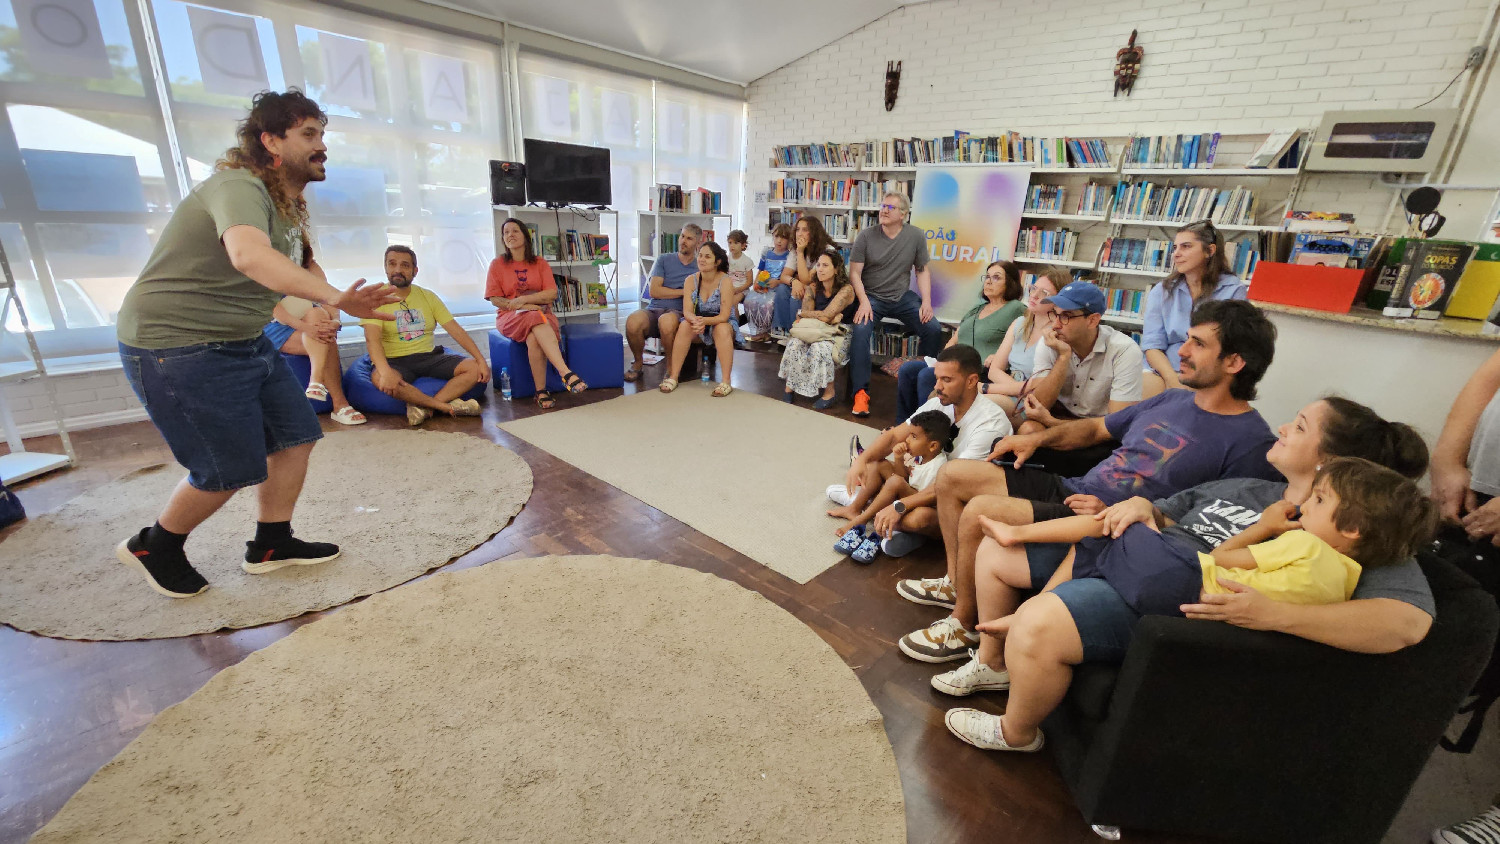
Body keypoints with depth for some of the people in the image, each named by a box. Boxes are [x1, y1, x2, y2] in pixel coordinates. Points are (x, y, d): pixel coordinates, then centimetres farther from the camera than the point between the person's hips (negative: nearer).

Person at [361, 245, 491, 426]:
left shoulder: (427, 296, 10)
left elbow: (456, 330, 4)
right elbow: (372, 340, -17)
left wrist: (481, 359, -9)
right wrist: (385, 371, -36)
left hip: (429, 357, 4)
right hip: (394, 361, -4)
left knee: (474, 368, -18)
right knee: (380, 379, -38)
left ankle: (424, 407, -28)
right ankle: (448, 406, -27)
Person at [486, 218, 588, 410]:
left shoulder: (539, 263, 12)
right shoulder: (497, 264, 9)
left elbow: (552, 293, -1)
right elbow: (495, 299, 1)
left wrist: (523, 299, -13)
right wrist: (527, 307, -12)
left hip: (541, 313, 2)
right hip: (510, 316, -1)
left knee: (534, 339, -35)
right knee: (537, 321, -37)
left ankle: (541, 391, -32)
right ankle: (566, 373, -49)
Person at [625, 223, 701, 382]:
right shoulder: (664, 260, 17)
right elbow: (653, 291, 3)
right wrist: (684, 292, 1)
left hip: (679, 313, -2)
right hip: (653, 310, 2)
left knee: (666, 321, -41)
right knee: (633, 322, -33)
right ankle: (638, 362, -4)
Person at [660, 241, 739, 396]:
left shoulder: (725, 280, -16)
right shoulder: (691, 280, -6)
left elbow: (724, 316, -22)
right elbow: (687, 311, -13)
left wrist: (704, 321, -40)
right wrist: (695, 320, -38)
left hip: (721, 323, -3)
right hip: (698, 324, 3)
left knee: (722, 329, -35)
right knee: (684, 325, -27)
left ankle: (725, 382, -33)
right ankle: (673, 377, -23)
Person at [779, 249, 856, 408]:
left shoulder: (846, 289, -14)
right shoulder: (813, 288, 2)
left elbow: (825, 316, -22)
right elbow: (804, 316, -10)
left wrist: (801, 313, -8)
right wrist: (832, 318, -19)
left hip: (838, 335, -4)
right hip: (815, 332, 4)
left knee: (820, 347, -34)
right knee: (794, 344, -26)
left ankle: (829, 392, -15)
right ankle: (789, 387, -14)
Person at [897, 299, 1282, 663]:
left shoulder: (1251, 442, -11)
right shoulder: (1173, 400, 13)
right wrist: (1038, 438, 11)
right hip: (1072, 489, 9)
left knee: (980, 511, -28)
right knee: (952, 475, 4)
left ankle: (964, 625, -3)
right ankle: (956, 582, 20)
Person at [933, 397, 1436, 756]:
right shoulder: (1245, 488, 22)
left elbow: (1409, 621, -18)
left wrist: (1272, 613, -30)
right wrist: (1143, 506, 3)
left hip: (1166, 599, -8)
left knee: (1037, 625, -34)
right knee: (996, 553, 6)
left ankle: (1016, 734, 1)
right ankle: (993, 664, 28)